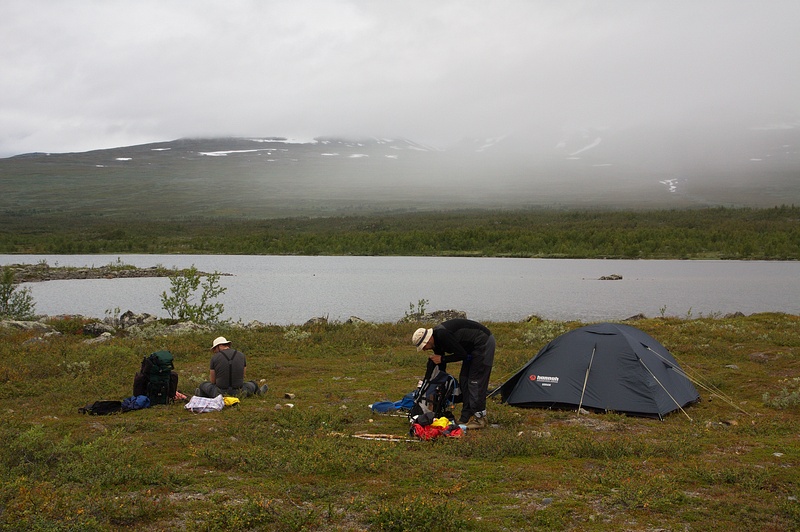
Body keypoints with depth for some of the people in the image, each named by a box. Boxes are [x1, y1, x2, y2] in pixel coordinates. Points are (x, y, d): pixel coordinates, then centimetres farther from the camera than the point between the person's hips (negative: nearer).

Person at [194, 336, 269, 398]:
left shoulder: (215, 357, -7)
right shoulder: (241, 355, 1)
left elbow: (212, 381, 0)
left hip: (221, 394, -3)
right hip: (238, 394, 3)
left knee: (203, 385, 27)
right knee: (252, 384, 36)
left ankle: (201, 394, 46)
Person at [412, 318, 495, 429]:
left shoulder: (442, 334, -26)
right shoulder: (437, 341, 4)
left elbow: (462, 354, -23)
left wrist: (442, 359, -13)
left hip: (484, 342, -10)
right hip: (473, 348, 10)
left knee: (475, 381, -10)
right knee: (464, 379, 9)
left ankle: (479, 418, -5)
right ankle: (466, 417, 12)